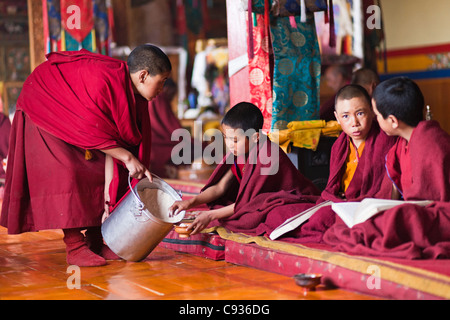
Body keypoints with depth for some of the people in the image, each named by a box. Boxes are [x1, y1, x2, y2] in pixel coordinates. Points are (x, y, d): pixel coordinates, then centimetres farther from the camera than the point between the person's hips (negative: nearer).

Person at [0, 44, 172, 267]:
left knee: (99, 170, 0)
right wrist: (127, 157, -31)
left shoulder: (133, 93, -9)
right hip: (43, 113, -9)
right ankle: (74, 248, -17)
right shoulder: (104, 81, -36)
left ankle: (95, 243, 5)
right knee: (66, 174, -20)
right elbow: (93, 131, -33)